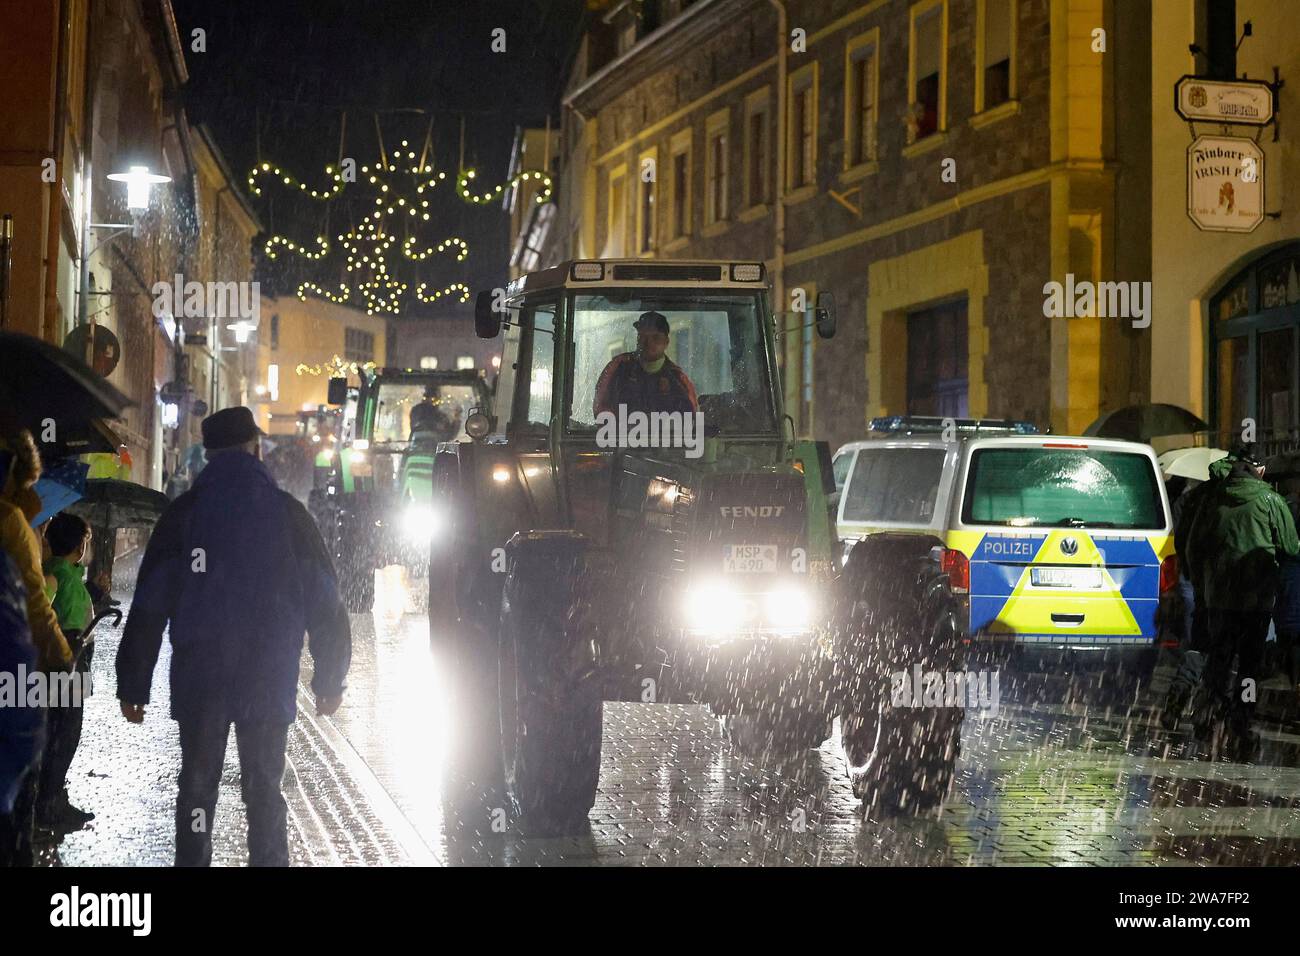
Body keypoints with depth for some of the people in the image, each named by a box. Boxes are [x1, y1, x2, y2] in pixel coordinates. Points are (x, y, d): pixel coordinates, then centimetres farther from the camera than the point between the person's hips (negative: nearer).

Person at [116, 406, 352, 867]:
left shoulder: (184, 513, -1)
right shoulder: (287, 513, 0)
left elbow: (148, 607, -3)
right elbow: (324, 603, 1)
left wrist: (133, 686, 2)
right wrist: (329, 681, 9)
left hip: (199, 679, 0)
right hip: (270, 682, 0)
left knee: (196, 788, 9)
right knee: (264, 791, 7)